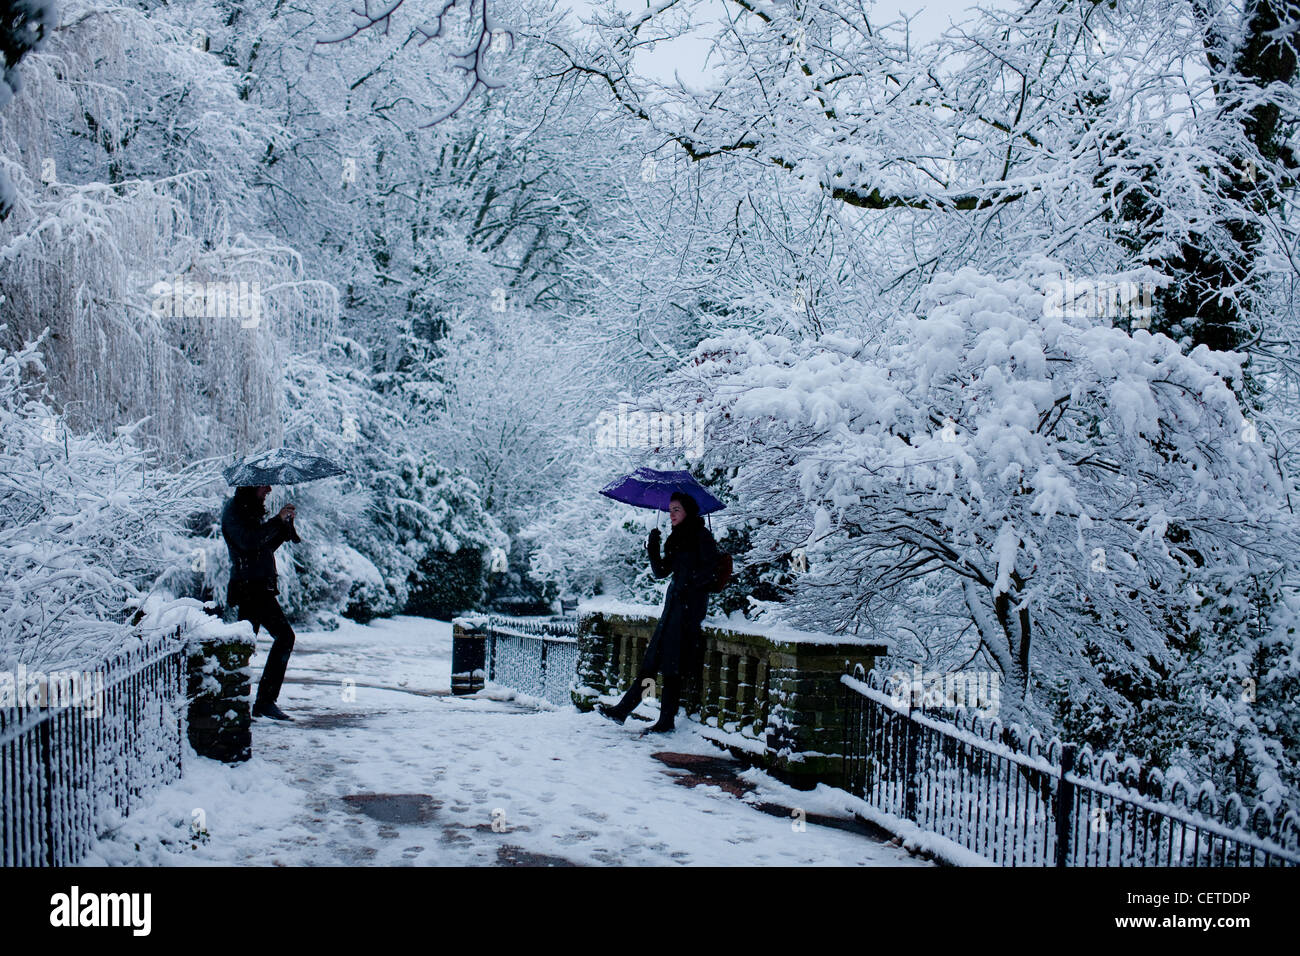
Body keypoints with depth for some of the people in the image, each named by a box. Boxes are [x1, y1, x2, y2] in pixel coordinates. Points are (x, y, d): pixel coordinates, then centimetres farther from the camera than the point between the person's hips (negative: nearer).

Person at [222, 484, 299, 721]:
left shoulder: (250, 510, 20)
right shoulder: (235, 510, -8)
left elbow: (266, 546, 21)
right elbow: (248, 541, -23)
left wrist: (286, 525, 8)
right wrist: (277, 521, -20)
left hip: (255, 588, 9)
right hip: (252, 587, -9)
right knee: (284, 635, -12)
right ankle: (266, 700, -8)